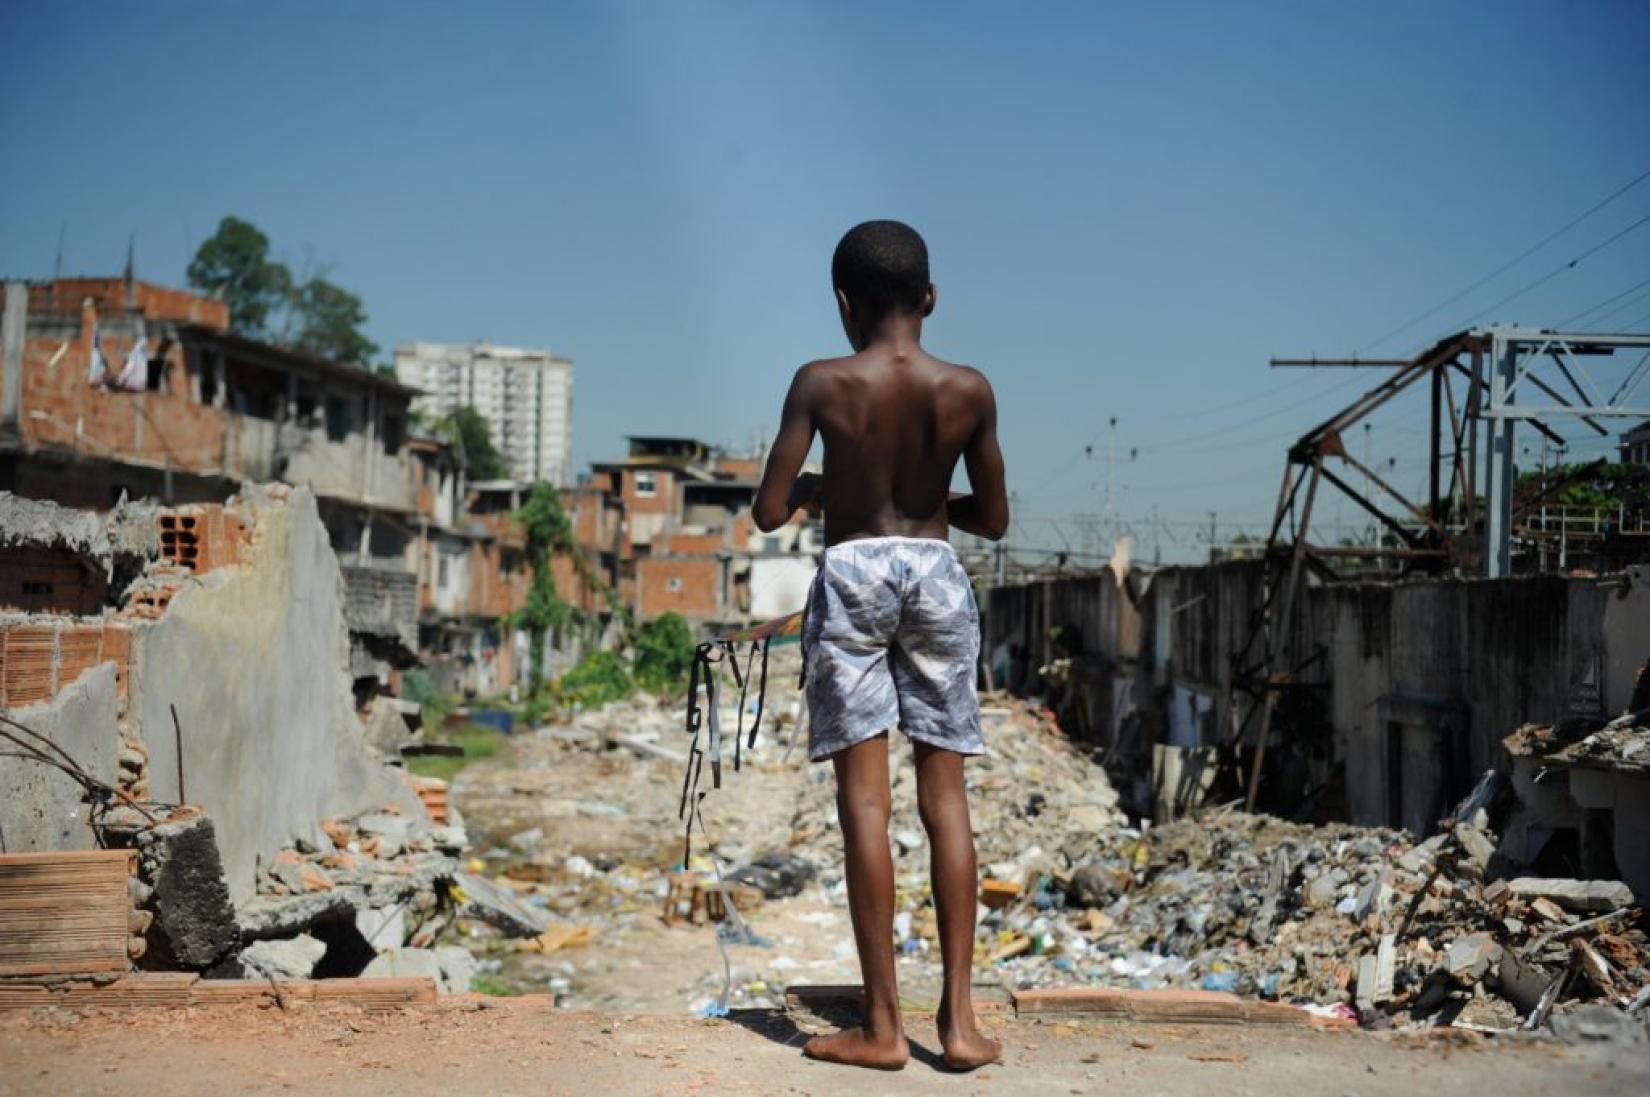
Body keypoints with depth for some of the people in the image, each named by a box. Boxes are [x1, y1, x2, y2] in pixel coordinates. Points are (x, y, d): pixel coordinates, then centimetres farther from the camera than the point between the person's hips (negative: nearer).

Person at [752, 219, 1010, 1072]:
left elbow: (768, 513, -7)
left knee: (864, 797, 0)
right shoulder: (968, 390, -1)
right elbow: (993, 520, 6)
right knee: (945, 796, 7)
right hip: (936, 576, 2)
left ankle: (882, 1025, 1)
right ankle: (959, 1018, 6)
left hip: (852, 574, -2)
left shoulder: (821, 384, -8)